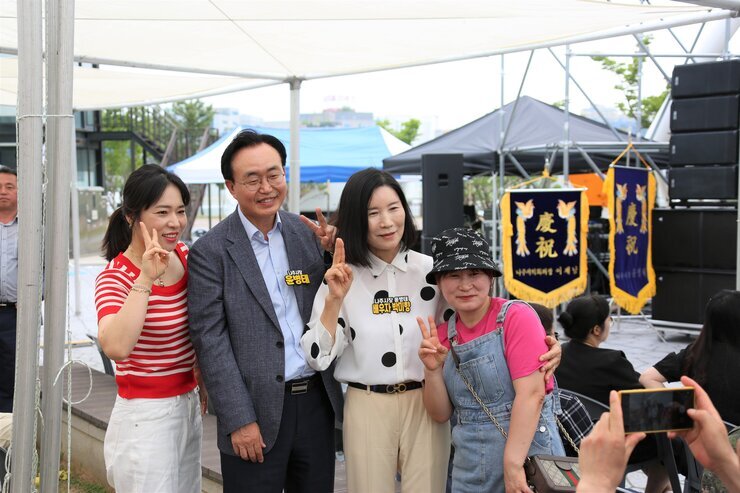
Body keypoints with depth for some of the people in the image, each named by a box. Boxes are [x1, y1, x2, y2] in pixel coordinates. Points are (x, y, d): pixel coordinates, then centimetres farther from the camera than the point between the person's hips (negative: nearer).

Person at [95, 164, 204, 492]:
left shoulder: (186, 257, 2)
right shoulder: (115, 277, -17)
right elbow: (116, 347, -36)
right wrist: (145, 279, -34)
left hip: (189, 406, 7)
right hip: (145, 416, -6)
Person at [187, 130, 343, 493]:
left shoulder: (307, 234, 6)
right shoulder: (210, 252, -7)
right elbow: (210, 341, -10)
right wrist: (239, 420, -13)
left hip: (316, 401, 4)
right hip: (257, 410, -4)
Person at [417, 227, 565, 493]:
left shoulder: (517, 316, -10)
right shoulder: (443, 334, 4)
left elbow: (531, 393, -18)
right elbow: (441, 414, 5)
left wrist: (512, 465, -23)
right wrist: (433, 370, -12)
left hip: (527, 456, -4)